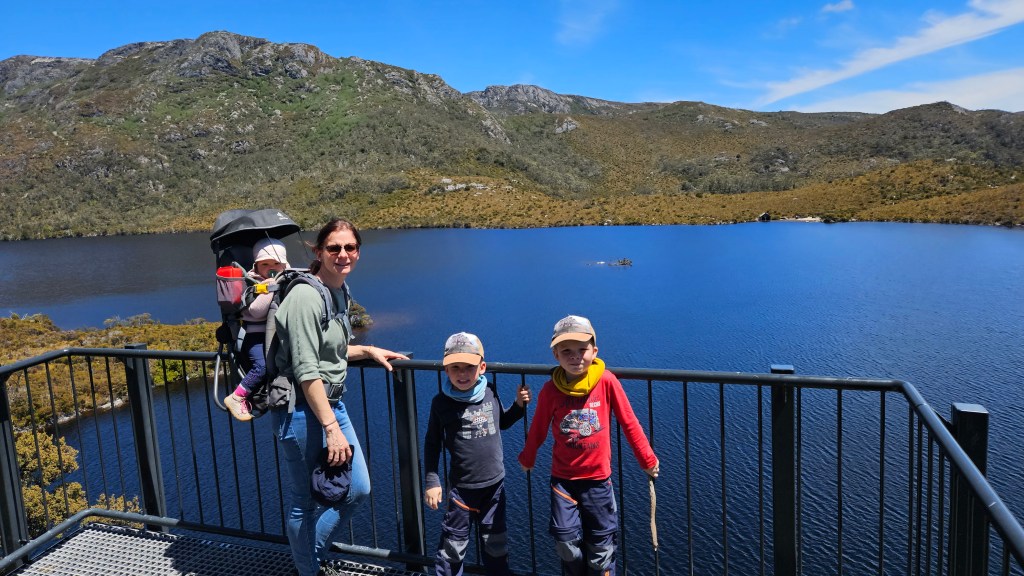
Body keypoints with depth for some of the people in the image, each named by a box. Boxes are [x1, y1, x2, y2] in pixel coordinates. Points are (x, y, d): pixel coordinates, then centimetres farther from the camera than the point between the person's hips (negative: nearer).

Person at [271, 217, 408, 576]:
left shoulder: (340, 291, 7)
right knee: (304, 503, 9)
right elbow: (306, 371, -23)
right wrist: (331, 428, -23)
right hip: (302, 410, -9)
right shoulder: (306, 296, -20)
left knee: (357, 489, 15)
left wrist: (368, 351, 11)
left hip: (332, 403, 9)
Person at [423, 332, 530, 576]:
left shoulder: (490, 393, -4)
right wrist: (432, 481, -6)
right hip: (461, 487, -3)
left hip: (494, 484, 3)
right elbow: (432, 443, -3)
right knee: (453, 546, 7)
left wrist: (519, 405, -1)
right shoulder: (441, 402, -12)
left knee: (495, 544, 17)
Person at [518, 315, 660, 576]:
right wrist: (527, 459, 17)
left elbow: (629, 423, -7)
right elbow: (538, 429, 4)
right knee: (567, 542, 2)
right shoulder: (550, 390, -10)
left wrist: (647, 460, 0)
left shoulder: (607, 381, -15)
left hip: (598, 477, 0)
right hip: (562, 478, 1)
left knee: (601, 544, 11)